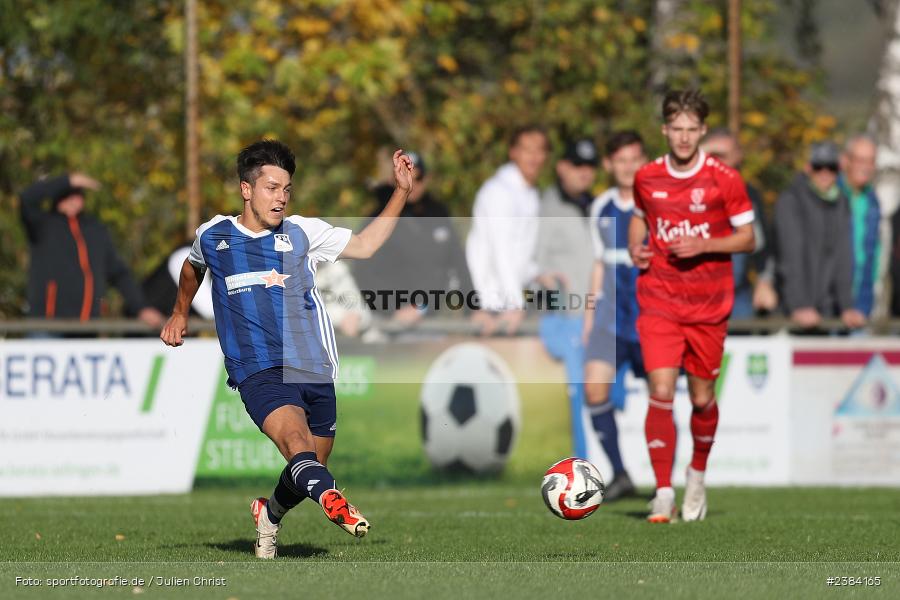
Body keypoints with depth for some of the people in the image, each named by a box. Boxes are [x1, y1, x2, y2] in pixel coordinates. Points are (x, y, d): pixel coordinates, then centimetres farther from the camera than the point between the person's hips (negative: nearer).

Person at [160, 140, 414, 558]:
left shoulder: (301, 233, 11)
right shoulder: (213, 236, 10)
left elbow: (365, 245, 10)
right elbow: (193, 267, 33)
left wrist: (401, 192, 5)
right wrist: (179, 314, 39)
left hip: (315, 372, 3)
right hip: (258, 372, -3)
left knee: (309, 466, 9)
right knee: (296, 440, -30)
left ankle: (269, 513, 40)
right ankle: (331, 500, -60)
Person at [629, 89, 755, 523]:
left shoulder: (724, 180, -6)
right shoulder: (646, 178, 2)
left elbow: (748, 238, -1)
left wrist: (704, 245, -17)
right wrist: (635, 248, 1)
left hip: (709, 307, -1)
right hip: (659, 301, 1)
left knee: (702, 398, 8)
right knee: (661, 393, -13)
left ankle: (697, 476, 34)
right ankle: (663, 493, -10)